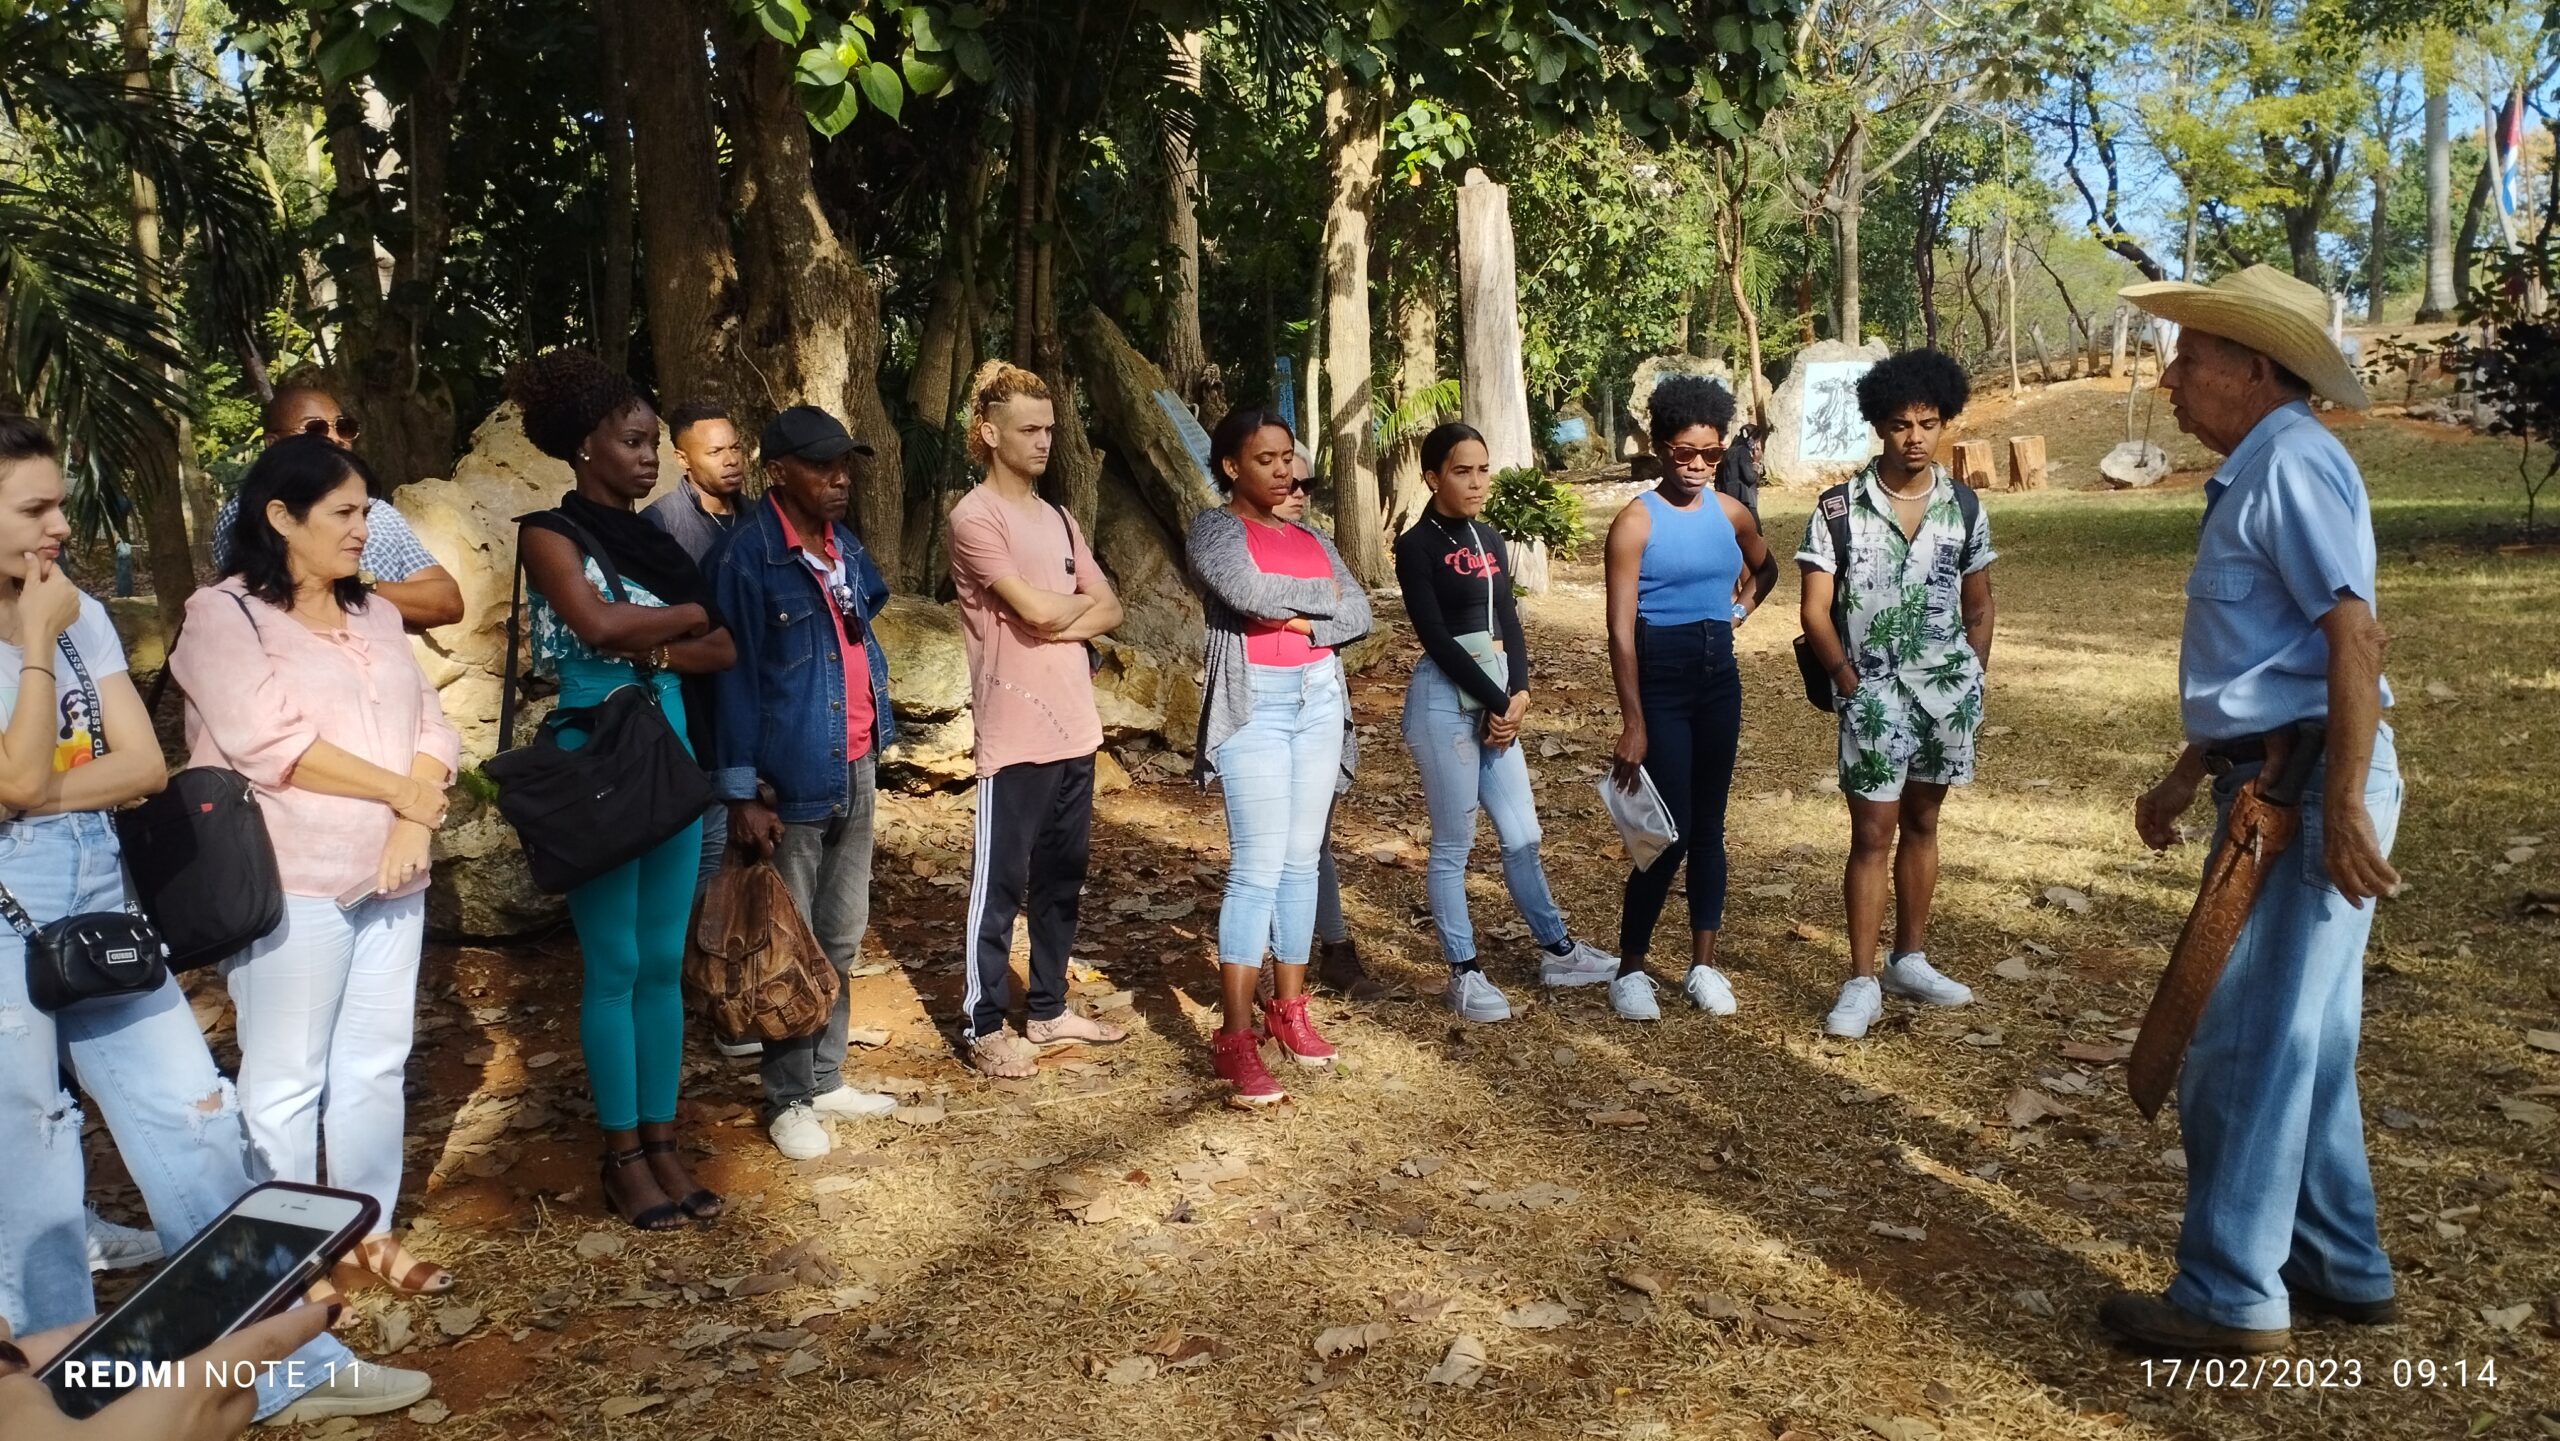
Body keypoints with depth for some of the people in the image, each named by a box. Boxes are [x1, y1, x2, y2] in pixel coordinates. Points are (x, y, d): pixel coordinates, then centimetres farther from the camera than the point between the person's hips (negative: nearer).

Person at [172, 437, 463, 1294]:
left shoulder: (373, 615, 14)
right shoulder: (223, 615, -6)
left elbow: (430, 725, 8)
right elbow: (273, 745, -17)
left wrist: (415, 826, -10)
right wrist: (405, 795, -12)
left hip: (391, 877, 6)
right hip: (291, 884, -6)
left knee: (376, 1064, 12)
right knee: (286, 1079, 1)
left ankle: (373, 1231, 23)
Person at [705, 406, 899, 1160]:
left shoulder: (845, 545, 7)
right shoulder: (747, 555, -14)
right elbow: (734, 675, -15)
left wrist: (876, 742, 11)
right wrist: (742, 793, -17)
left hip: (855, 768, 7)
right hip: (793, 779, -7)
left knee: (842, 938, 15)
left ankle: (827, 1080, 29)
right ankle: (788, 1102, 16)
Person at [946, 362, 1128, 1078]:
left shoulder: (1058, 520, 15)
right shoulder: (975, 517, -10)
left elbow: (1109, 609, 9)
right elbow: (1036, 609, -19)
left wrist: (1069, 623, -11)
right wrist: (1085, 601, 1)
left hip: (1074, 725, 8)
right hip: (1014, 733, -8)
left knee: (1062, 876, 15)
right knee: (1000, 883, 1)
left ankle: (1049, 1009, 27)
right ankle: (984, 1025, 11)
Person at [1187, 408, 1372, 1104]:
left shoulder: (1311, 538, 17)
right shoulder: (1214, 527, -1)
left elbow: (1359, 614, 6)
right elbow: (1251, 592, -18)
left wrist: (1299, 621, -11)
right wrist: (1322, 594, -3)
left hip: (1319, 695, 6)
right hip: (1252, 700, -6)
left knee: (1302, 860, 8)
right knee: (1257, 868, -12)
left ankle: (1290, 1008, 18)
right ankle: (1235, 1040, -9)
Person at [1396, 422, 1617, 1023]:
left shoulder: (1489, 540, 12)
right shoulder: (1417, 546, -8)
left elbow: (1509, 623, 10)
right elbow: (1436, 637, -14)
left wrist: (1518, 692, -6)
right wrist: (1494, 701, -14)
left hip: (1498, 692, 7)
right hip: (1445, 696, -7)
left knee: (1522, 834, 15)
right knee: (1454, 843, 1)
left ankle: (1557, 951, 27)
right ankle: (1463, 973, 11)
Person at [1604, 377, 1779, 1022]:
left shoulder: (1730, 512, 5)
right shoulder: (1636, 521, -12)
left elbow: (1765, 567, 28)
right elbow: (1621, 629, -16)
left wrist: (1744, 601, 8)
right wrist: (1632, 721, -20)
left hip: (1719, 677, 5)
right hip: (1660, 679, -5)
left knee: (1708, 823, 11)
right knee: (1669, 830, -6)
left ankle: (1703, 965, 22)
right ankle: (1630, 969, 10)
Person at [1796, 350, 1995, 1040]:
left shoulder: (1963, 506, 2)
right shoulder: (1839, 508, -7)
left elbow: (1978, 606, 11)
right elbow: (1815, 612, -6)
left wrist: (1973, 683, 6)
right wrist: (1852, 685, -9)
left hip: (1948, 687, 3)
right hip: (1874, 691, -3)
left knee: (1922, 822, 13)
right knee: (1872, 834, -3)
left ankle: (1910, 959, 26)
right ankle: (1862, 982, 2)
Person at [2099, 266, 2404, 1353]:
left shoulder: (2291, 461, -14)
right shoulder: (2253, 473, 17)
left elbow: (2354, 636, -22)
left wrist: (2344, 809, -25)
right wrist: (2185, 779, 21)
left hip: (2310, 789, -10)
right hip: (2270, 783, 10)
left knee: (2248, 1048, -3)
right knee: (2301, 1042, 17)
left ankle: (2234, 1301, 9)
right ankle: (2340, 1271, 29)